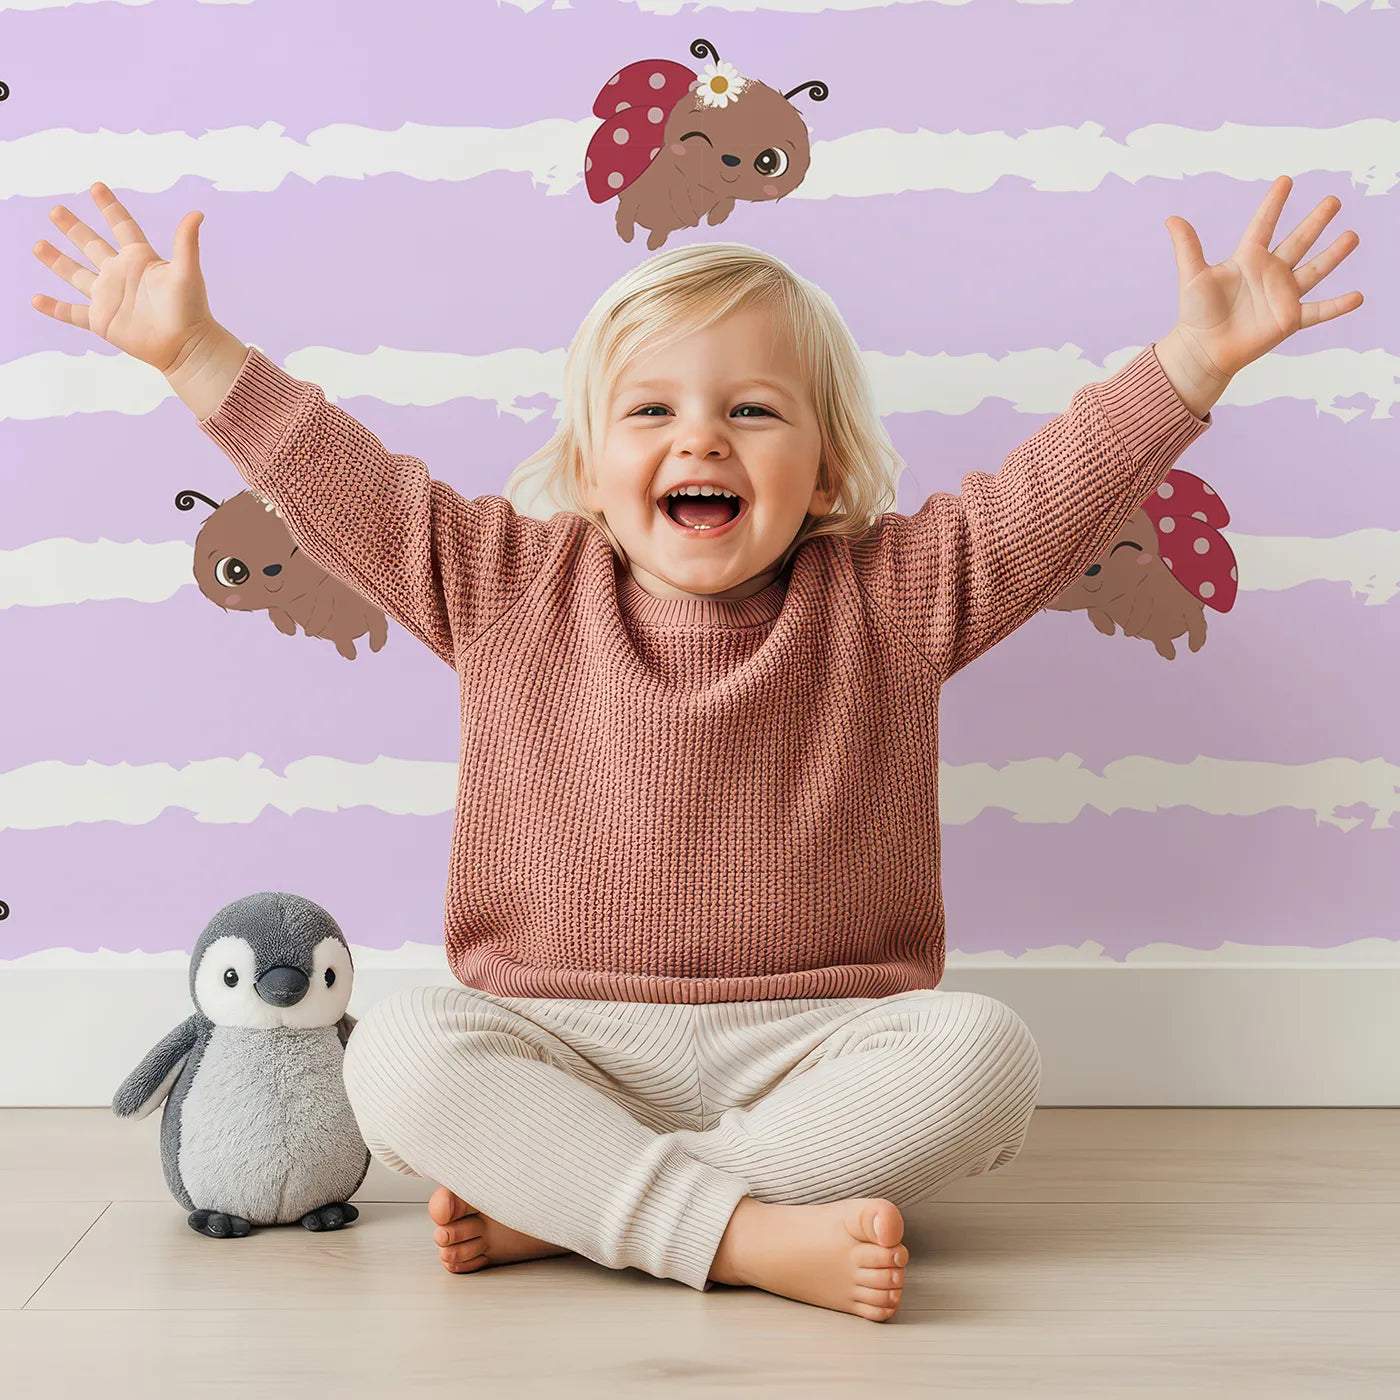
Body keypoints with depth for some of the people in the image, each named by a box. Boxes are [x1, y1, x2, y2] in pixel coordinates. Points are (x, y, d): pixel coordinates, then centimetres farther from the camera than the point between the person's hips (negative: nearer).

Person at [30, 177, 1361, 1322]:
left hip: (814, 1044, 0)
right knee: (399, 1053, -27)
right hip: (563, 1041, 0)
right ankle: (747, 1234, -32)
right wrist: (194, 348, 1)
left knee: (982, 1051, -29)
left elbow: (1057, 489, -4)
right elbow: (342, 483, 5)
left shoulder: (889, 599, 3)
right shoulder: (510, 588, 5)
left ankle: (564, 1200, -25)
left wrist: (1195, 356, -14)